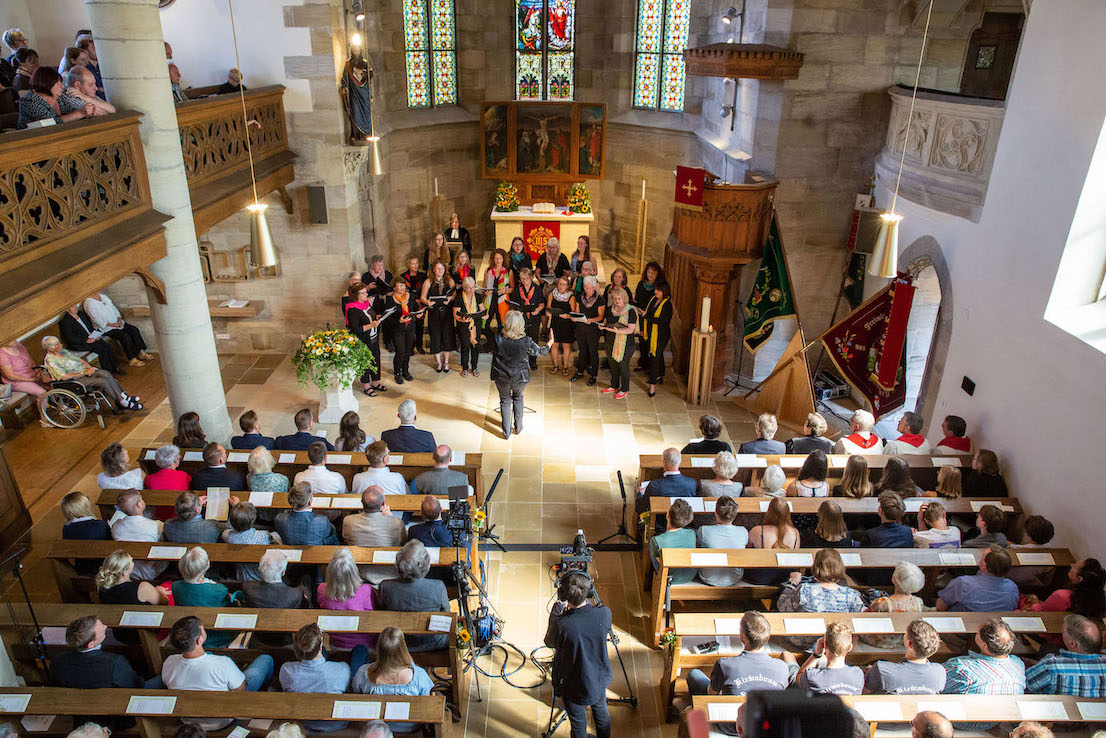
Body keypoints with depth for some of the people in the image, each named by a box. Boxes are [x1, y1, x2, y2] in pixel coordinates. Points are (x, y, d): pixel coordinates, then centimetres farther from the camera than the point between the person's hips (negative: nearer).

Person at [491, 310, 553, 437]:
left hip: (502, 378, 0)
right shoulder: (526, 342, -23)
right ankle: (518, 428, 40)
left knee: (505, 401, 24)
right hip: (520, 378, 0)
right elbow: (540, 352, -5)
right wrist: (550, 342, 13)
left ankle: (507, 431, 32)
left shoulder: (498, 340, -25)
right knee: (518, 398, 29)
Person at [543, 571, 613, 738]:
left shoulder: (561, 625, -34)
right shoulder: (604, 613, -25)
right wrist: (585, 601, 2)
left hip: (574, 686, -3)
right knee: (601, 712, 32)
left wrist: (558, 606, -10)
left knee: (578, 723, 24)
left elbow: (550, 643, -11)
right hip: (599, 679, 4)